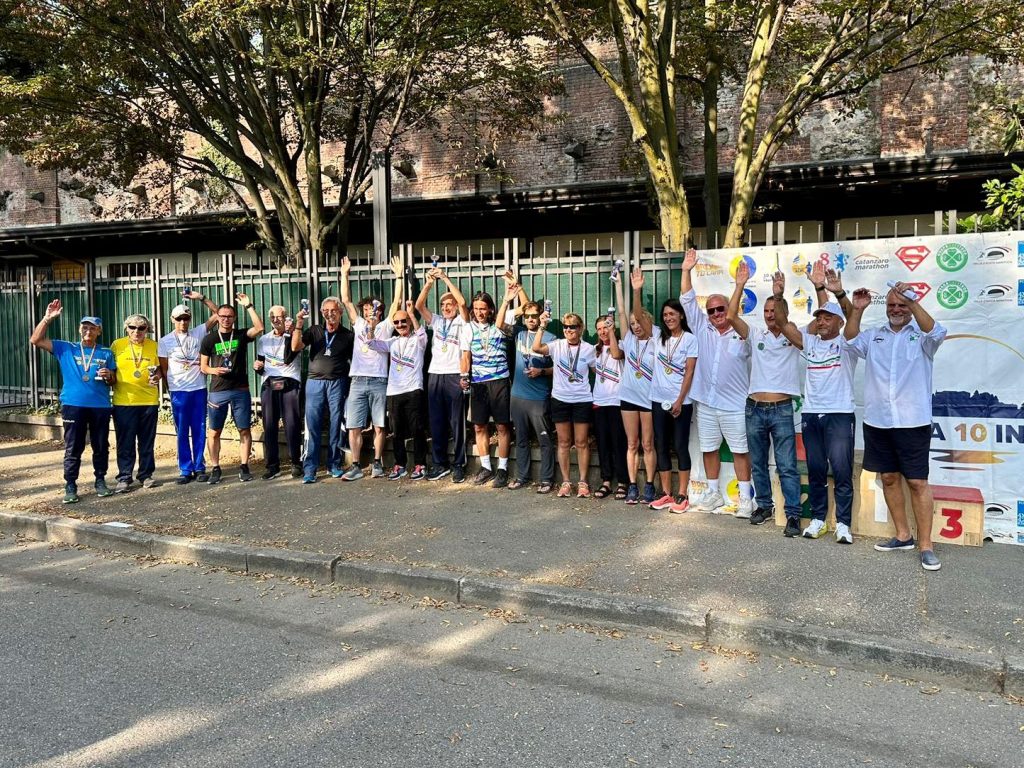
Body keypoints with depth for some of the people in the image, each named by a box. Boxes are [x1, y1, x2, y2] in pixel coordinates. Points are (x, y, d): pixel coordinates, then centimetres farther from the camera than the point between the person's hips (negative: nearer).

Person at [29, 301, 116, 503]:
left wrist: (109, 375, -11)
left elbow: (114, 381, 12)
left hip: (100, 406, 1)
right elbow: (35, 340, 0)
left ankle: (100, 481, 21)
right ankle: (70, 487, 6)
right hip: (73, 405, -1)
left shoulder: (106, 354, 10)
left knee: (101, 446, 8)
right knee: (73, 448, 1)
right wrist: (47, 318, -8)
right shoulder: (65, 349, 8)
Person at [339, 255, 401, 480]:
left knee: (379, 427, 2)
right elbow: (346, 300, 13)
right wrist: (345, 274, 11)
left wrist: (398, 276, -4)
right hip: (358, 382, 2)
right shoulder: (358, 325, 15)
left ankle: (377, 464, 12)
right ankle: (356, 467, 5)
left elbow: (397, 302, 0)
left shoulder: (385, 327, 8)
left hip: (379, 382, -2)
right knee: (354, 427, -1)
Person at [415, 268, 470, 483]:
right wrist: (429, 283, -9)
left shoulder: (462, 322, 4)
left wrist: (445, 278, -12)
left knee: (457, 422, 0)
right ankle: (440, 463, 16)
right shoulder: (436, 321, 15)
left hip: (455, 376, -4)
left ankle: (458, 464, 6)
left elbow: (462, 302, -13)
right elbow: (419, 305, 4)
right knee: (436, 422, 7)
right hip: (435, 375, 4)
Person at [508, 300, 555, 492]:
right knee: (521, 439, 13)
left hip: (540, 398, -4)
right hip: (518, 395, 5)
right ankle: (522, 476, 23)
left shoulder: (550, 338, -4)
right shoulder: (519, 333, 9)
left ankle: (546, 479, 9)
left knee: (545, 440, 2)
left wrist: (542, 371, -17)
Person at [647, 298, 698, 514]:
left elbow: (689, 373, -8)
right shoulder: (658, 335, 9)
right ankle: (666, 494, 14)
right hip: (659, 400, 5)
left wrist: (679, 401, -13)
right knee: (661, 447, 7)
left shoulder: (690, 339, -3)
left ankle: (682, 495, 5)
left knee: (680, 447, -1)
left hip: (681, 401, -5)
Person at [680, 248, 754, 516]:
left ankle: (745, 498, 9)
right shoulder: (702, 329, 6)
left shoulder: (742, 335, -2)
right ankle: (713, 494, 24)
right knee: (709, 450, 12)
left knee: (740, 451, 2)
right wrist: (686, 271, -2)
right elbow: (687, 301, 2)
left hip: (735, 405, -4)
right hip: (705, 403, 4)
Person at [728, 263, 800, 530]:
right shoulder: (756, 336, 7)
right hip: (754, 408, 3)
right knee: (758, 463, 14)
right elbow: (731, 317, -4)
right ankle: (765, 505, 28)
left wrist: (780, 295, -28)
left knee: (787, 466, -4)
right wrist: (740, 285, -10)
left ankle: (793, 515, -1)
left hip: (782, 410, -3)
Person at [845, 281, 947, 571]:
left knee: (918, 482, -2)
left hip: (913, 421, -4)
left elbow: (936, 332, -19)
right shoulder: (874, 335, 13)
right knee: (889, 478, 10)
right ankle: (903, 535, 22)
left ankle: (925, 545, 3)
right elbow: (851, 340, 2)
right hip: (877, 420, 4)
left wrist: (912, 301, -30)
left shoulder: (921, 335, 1)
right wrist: (857, 309, -10)